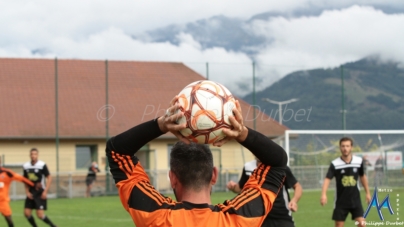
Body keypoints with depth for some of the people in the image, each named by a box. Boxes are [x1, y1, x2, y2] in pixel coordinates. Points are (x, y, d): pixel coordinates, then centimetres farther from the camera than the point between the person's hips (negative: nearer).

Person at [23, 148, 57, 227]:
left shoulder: (42, 165, -12)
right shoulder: (26, 166, 3)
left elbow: (49, 178, -9)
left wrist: (45, 191, -14)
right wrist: (27, 192, 3)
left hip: (40, 193, -5)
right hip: (31, 193, 5)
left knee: (40, 214, -12)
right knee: (27, 213, 0)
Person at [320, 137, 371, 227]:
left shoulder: (359, 161, -2)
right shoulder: (335, 164, -10)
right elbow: (327, 179, -20)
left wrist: (367, 192, 18)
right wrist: (323, 194, -36)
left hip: (355, 200, 2)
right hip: (341, 202, -1)